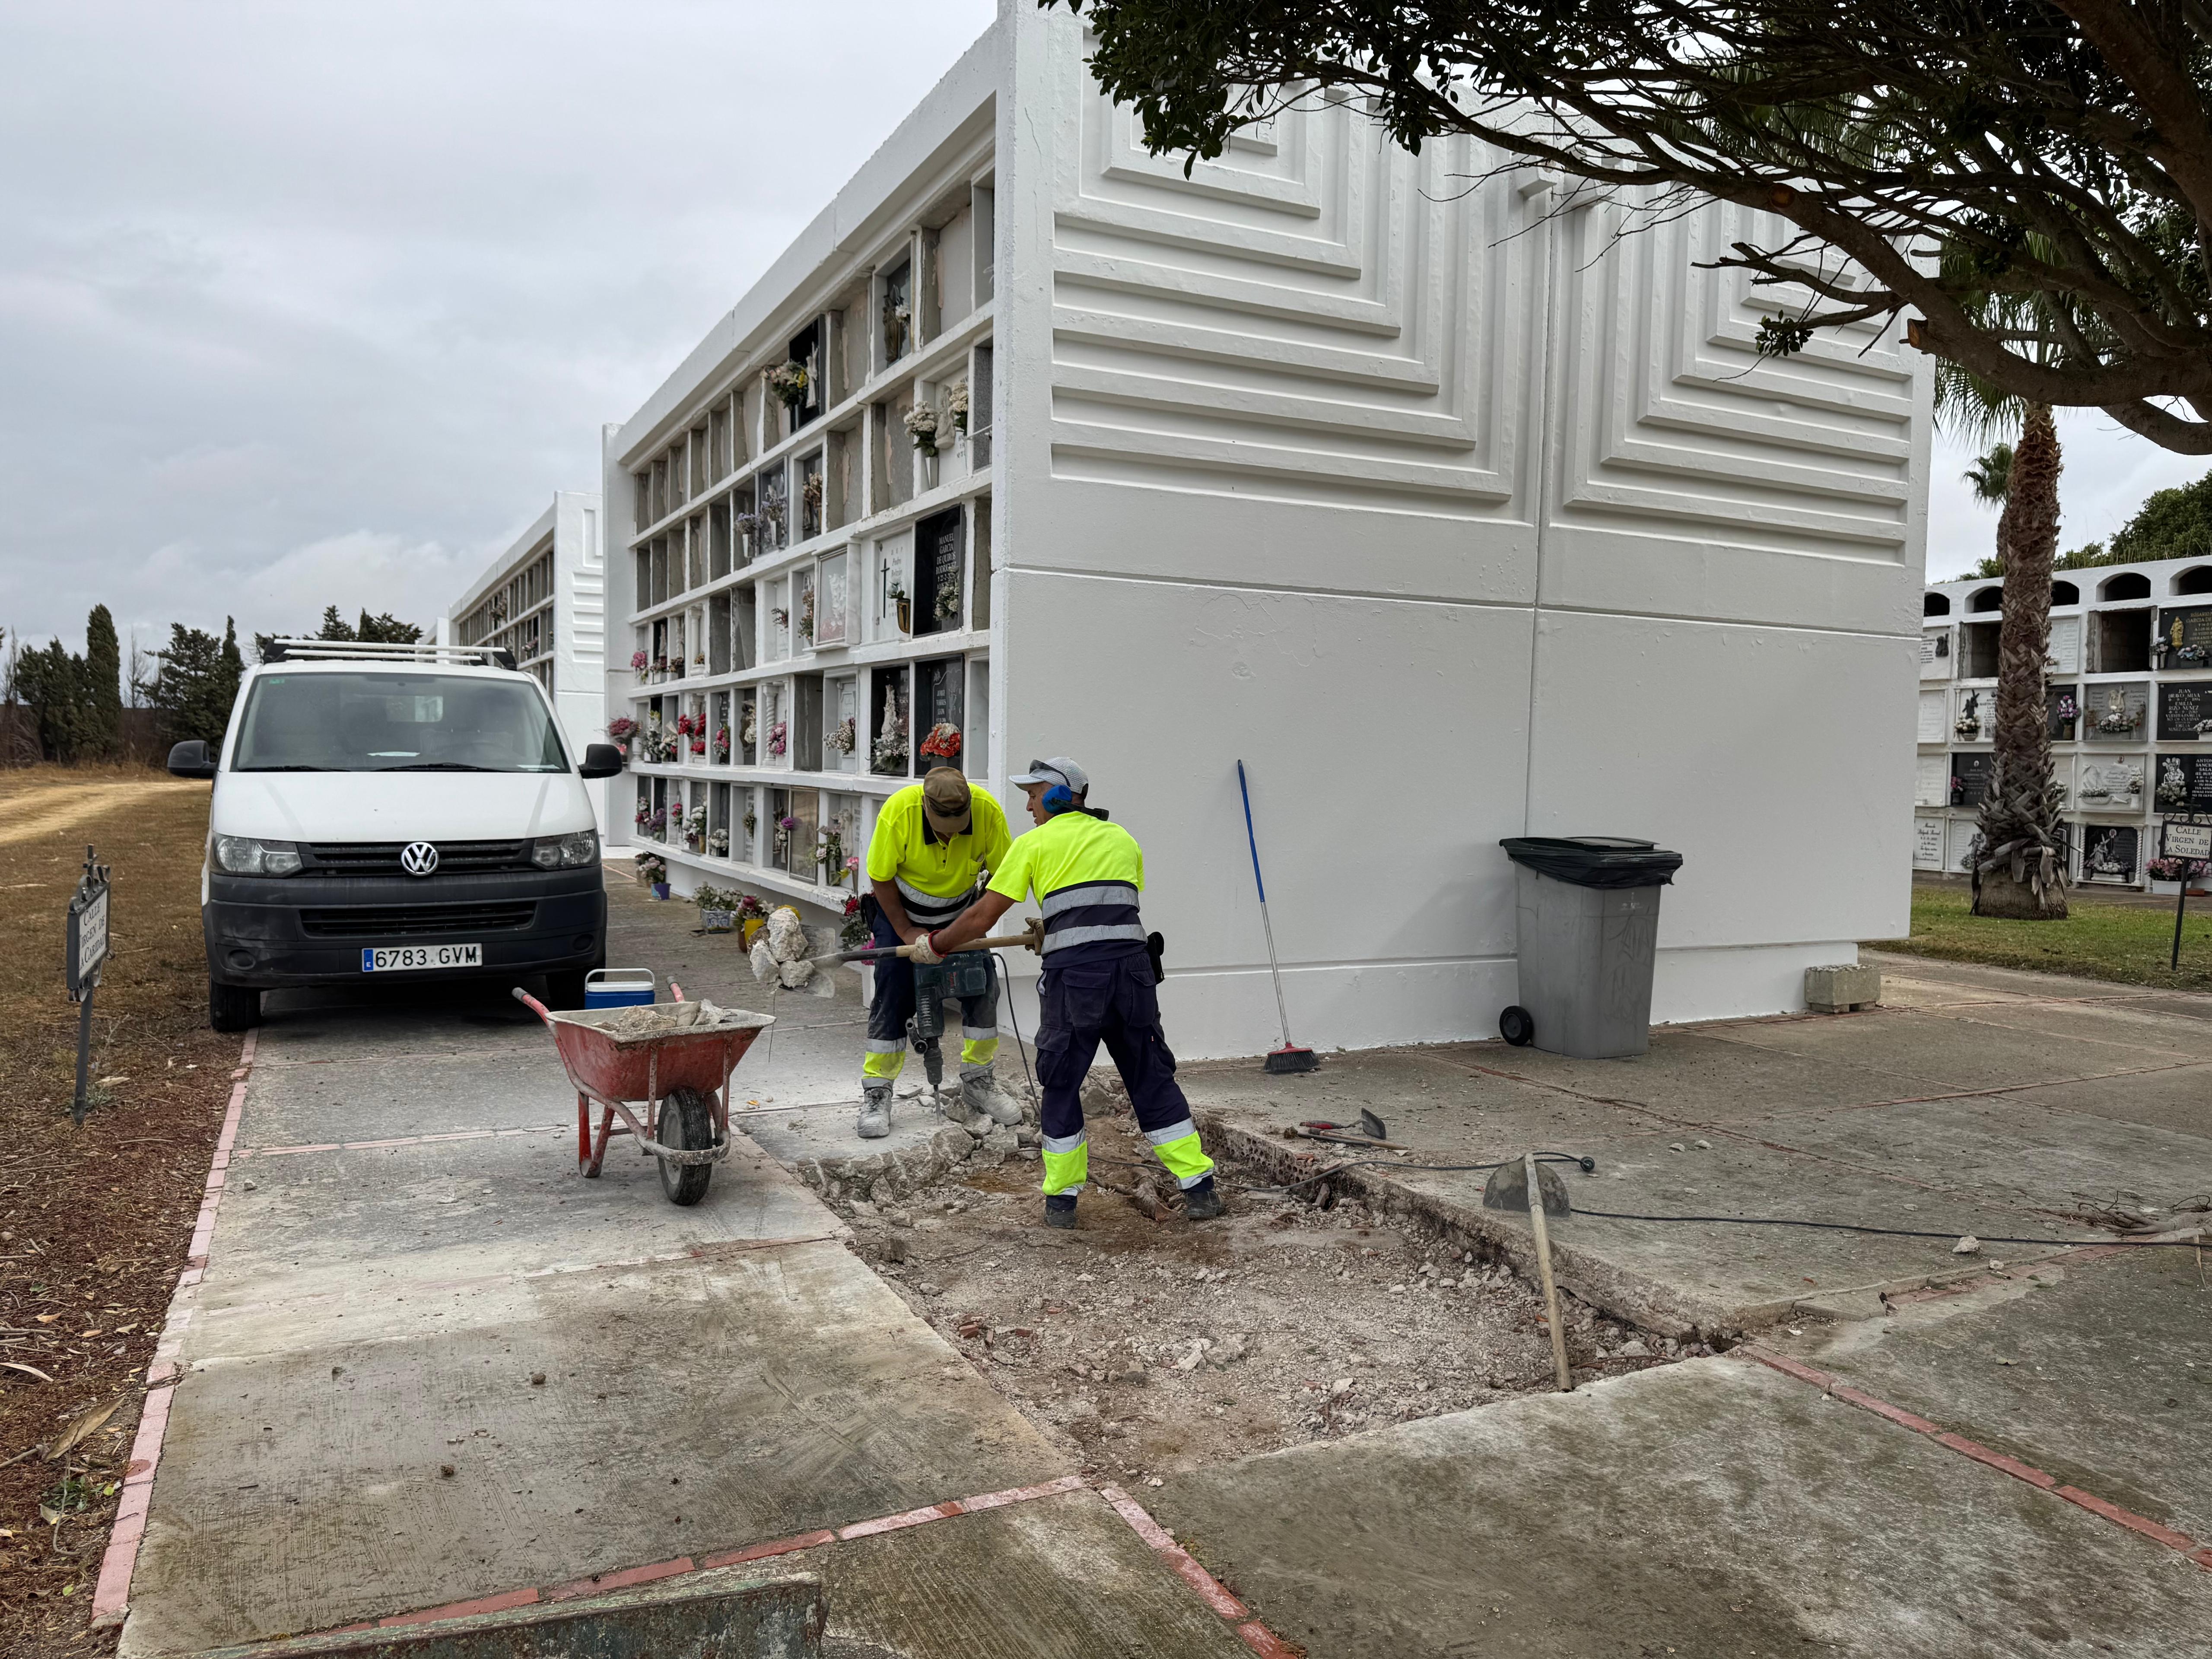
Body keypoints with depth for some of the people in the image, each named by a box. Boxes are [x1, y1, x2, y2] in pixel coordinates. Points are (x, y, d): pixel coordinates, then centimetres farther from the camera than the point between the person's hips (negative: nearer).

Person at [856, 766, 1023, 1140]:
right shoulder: (897, 813, -33)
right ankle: (876, 1095, 2)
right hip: (899, 910, -2)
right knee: (893, 998, -9)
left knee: (983, 988, -5)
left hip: (960, 910, 2)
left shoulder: (988, 811, -29)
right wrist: (906, 932, -19)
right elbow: (881, 879, -18)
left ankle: (978, 1085, 10)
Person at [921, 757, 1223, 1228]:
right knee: (1153, 1079, 13)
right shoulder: (1123, 840, 21)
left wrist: (937, 944, 24)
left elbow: (983, 916, 8)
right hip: (1132, 966, 4)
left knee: (1062, 1086, 12)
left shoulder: (1034, 843, 9)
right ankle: (1200, 1189, 15)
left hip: (1074, 975, -3)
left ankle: (1061, 1200, 18)